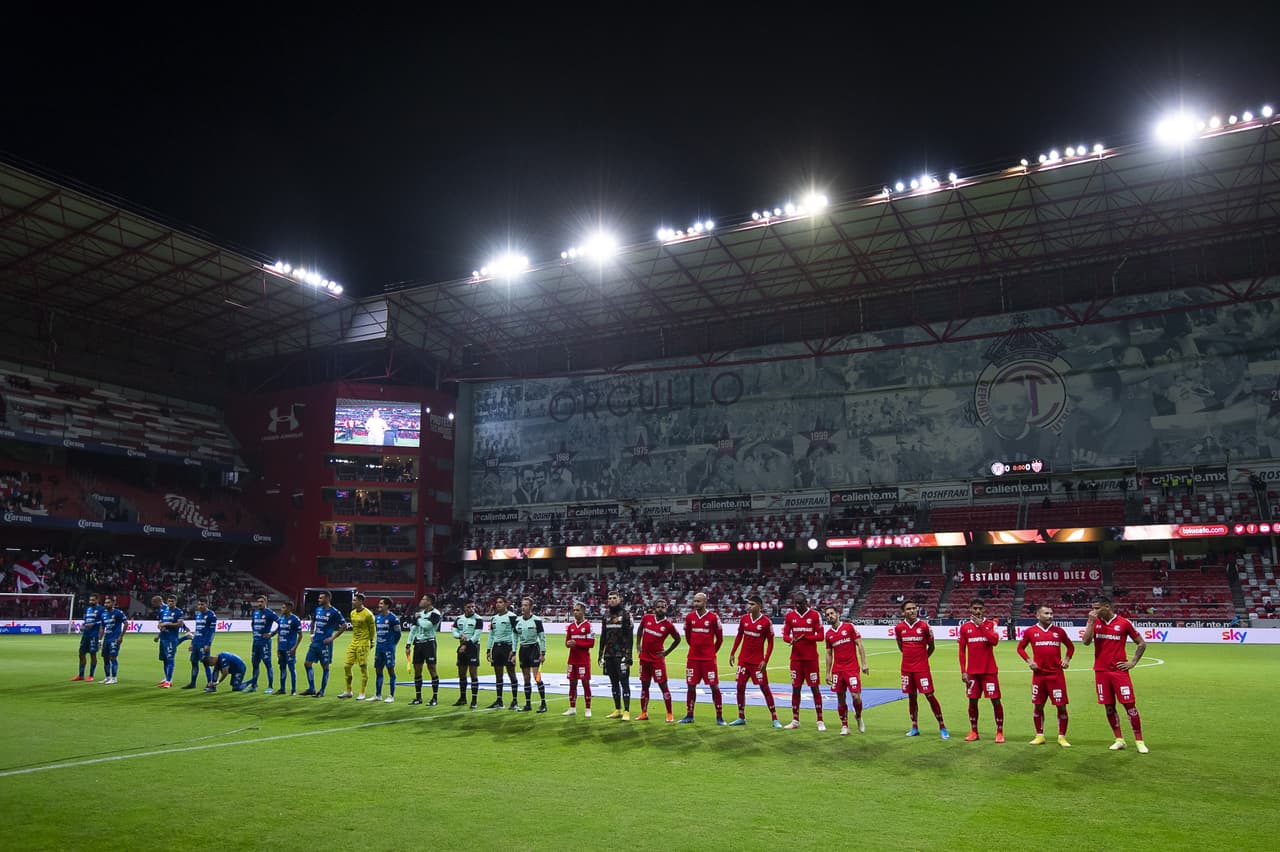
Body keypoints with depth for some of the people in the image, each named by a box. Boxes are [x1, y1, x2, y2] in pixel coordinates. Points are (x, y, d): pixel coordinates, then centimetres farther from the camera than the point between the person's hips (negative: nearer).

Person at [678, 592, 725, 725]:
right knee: (691, 686, 6)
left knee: (714, 686, -1)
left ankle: (719, 717, 8)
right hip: (692, 658, 3)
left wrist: (712, 652, 8)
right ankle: (689, 716, 17)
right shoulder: (689, 617, 4)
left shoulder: (713, 617, -7)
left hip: (708, 659, -3)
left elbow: (720, 638, 2)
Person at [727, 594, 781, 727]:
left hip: (758, 661, -4)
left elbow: (770, 643, -6)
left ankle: (775, 719, 6)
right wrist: (732, 653, 9)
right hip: (743, 659, 5)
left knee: (764, 688, -3)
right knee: (740, 686, 5)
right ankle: (741, 718, 17)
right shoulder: (744, 618, 3)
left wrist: (765, 660, -12)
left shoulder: (766, 622, -10)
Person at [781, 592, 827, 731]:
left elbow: (820, 635, -6)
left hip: (811, 658, -3)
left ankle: (820, 721, 7)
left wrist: (805, 637, -19)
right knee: (795, 688, 7)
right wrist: (791, 639, -15)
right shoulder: (790, 616, 5)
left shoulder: (815, 615, -4)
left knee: (815, 688, 0)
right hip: (796, 657, 3)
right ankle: (795, 720, 16)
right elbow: (785, 635, 7)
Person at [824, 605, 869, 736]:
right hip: (837, 670, 4)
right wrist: (828, 673, 11)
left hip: (852, 668, -4)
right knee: (840, 699, 3)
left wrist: (864, 663, -9)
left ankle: (858, 717, 19)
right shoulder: (829, 634, 10)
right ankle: (844, 726, 13)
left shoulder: (849, 627, -2)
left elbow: (860, 645, -2)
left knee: (856, 696, -10)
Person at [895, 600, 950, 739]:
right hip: (907, 668, 3)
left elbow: (931, 647, 5)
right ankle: (914, 728, 20)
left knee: (929, 695, -4)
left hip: (922, 668, -3)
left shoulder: (924, 626, -7)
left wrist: (922, 658, 9)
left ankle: (942, 727, 5)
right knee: (911, 696, 10)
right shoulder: (899, 627, 0)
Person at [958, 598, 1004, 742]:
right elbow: (962, 651, 6)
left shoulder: (991, 625, 1)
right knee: (972, 701, 6)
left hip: (989, 670, -2)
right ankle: (973, 732, 17)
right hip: (972, 671, 2)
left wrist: (981, 625, -17)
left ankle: (1000, 732, 9)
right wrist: (963, 671, 0)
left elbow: (995, 640, -19)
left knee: (995, 700, -2)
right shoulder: (964, 627, 5)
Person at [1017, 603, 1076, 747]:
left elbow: (1070, 646, 17)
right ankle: (1039, 736, 20)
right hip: (1039, 673, 0)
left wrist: (1067, 659, 2)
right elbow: (1020, 647, 11)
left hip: (1056, 674, 0)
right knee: (1037, 706, 6)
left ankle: (1062, 737, 12)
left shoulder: (1059, 631, 4)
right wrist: (1028, 661, -2)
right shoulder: (1030, 631, 1)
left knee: (1061, 706, -1)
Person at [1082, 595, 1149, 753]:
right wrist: (1091, 621, -14)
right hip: (1101, 671, 3)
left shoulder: (1124, 623, -2)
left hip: (1119, 670, -2)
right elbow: (1086, 641, -10)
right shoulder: (1093, 622, 5)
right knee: (1109, 707, 6)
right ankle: (1119, 740, 17)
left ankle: (1140, 741, 6)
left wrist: (1133, 662, 1)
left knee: (1130, 705, -4)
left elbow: (1141, 643, 8)